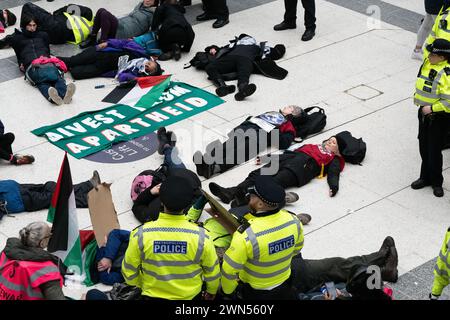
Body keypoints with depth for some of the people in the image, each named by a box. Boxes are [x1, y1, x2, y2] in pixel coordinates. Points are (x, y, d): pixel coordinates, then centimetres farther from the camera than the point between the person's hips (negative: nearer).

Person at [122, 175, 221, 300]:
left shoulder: (141, 234, -20)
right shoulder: (201, 236, -21)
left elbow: (129, 271, -7)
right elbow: (212, 271, -7)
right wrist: (212, 292, 14)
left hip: (152, 295, 1)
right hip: (191, 296, -1)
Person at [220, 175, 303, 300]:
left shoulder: (246, 235, -33)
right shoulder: (293, 221, -17)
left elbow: (229, 270, -22)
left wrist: (227, 291, -3)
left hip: (255, 294, -5)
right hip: (284, 288, 6)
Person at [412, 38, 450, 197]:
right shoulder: (427, 64, 0)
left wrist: (432, 108, -23)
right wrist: (417, 98, 14)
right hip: (424, 113, 8)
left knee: (434, 150, 2)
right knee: (424, 147, 17)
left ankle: (436, 182, 19)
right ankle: (425, 177, 33)